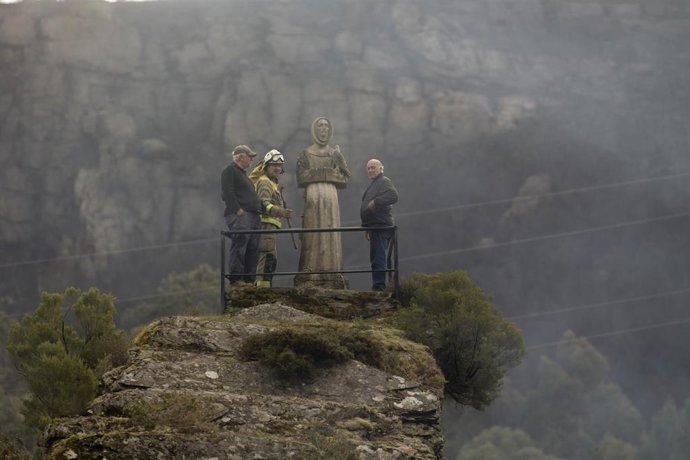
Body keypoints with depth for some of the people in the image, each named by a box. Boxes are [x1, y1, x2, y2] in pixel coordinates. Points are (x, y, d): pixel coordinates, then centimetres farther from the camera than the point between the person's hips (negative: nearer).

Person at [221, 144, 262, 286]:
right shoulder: (230, 171, -2)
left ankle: (249, 279, 6)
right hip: (240, 216, -10)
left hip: (253, 216, 10)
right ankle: (235, 278, -17)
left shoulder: (242, 173, 28)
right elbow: (228, 193, -14)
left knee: (253, 250, 5)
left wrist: (262, 209, 19)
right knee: (239, 246, -14)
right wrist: (238, 209, -22)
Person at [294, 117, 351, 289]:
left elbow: (345, 176, 11)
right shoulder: (306, 153, 8)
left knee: (330, 232, -2)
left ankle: (331, 273, -4)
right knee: (313, 231, -9)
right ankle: (310, 275, -13)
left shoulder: (335, 152, 17)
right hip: (313, 193, -3)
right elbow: (301, 177, -1)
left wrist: (338, 160, -1)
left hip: (330, 194, 3)